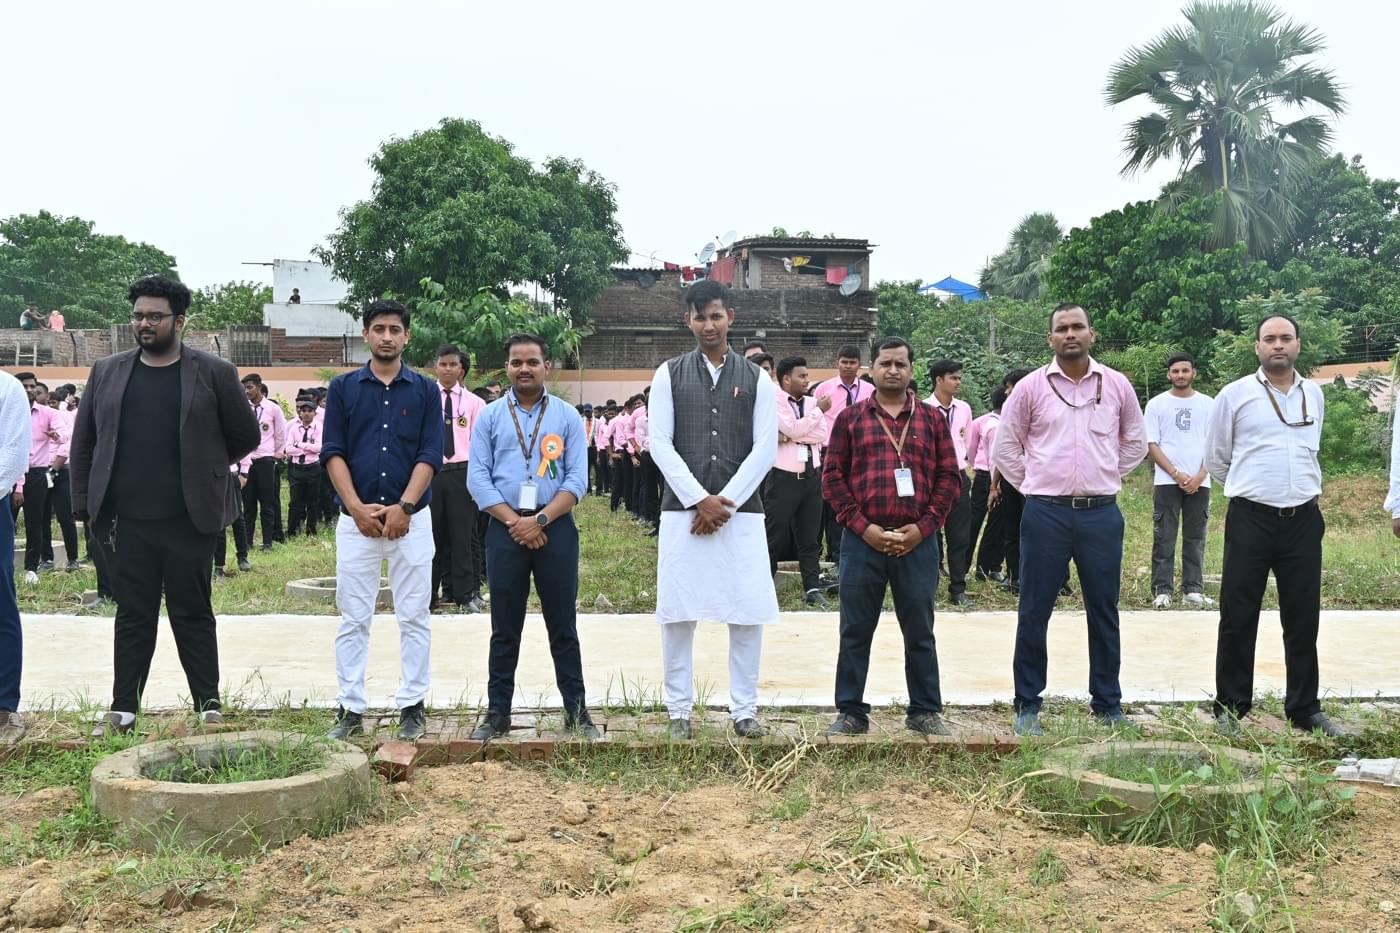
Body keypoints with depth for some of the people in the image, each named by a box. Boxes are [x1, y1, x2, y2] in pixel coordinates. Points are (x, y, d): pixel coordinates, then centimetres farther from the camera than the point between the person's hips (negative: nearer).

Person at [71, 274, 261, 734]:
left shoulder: (214, 373, -1)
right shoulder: (106, 372, 8)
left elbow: (245, 436, 5)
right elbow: (83, 442, 11)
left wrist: (202, 468, 8)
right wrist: (84, 504, 5)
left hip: (189, 520, -2)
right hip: (126, 521, 2)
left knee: (193, 614, 6)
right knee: (133, 615, 8)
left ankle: (208, 705, 14)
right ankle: (123, 708, 15)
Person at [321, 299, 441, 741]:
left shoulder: (425, 390, 5)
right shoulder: (343, 387, 6)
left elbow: (430, 455, -1)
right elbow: (332, 452, 1)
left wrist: (403, 507, -13)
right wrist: (358, 507, -10)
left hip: (411, 518, 0)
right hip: (356, 519, 0)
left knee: (413, 618, 3)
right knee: (353, 619, 4)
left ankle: (412, 707, 11)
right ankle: (350, 709, 11)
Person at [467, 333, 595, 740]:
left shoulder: (567, 416, 4)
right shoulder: (490, 416, 6)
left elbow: (577, 478, -2)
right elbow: (478, 478, 0)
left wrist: (540, 519, -13)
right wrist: (515, 522, -10)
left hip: (556, 527, -1)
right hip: (505, 528, 1)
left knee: (563, 625, 4)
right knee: (505, 628, 6)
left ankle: (577, 710, 10)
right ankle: (498, 713, 12)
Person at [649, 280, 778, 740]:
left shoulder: (755, 379, 7)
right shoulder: (669, 375, 6)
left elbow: (765, 450, 0)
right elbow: (660, 444, -1)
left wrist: (726, 503, -9)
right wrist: (700, 500, -11)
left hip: (742, 511, 1)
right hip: (682, 509, 0)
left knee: (748, 613, 1)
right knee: (678, 611, 1)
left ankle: (744, 710, 11)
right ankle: (679, 709, 12)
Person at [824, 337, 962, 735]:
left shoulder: (932, 418, 9)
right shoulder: (850, 418, 7)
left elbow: (950, 476, 6)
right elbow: (832, 475, 2)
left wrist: (924, 526, -6)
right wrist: (862, 527, -8)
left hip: (918, 541, 1)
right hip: (862, 540, 0)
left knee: (920, 631, 8)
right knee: (855, 630, 5)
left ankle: (925, 710, 19)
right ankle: (851, 712, 14)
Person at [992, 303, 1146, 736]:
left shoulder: (1117, 385, 5)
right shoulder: (1030, 387, 0)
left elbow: (1135, 442, 17)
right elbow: (1005, 445, 8)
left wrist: (1108, 477, 10)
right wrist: (1031, 484, 3)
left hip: (1101, 513, 2)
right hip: (1046, 513, -1)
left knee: (1104, 612, 9)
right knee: (1034, 612, 2)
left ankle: (1108, 704, 21)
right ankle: (1027, 705, 12)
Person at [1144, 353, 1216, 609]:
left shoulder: (1207, 404, 9)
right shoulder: (1156, 404, 5)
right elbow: (1152, 445, 0)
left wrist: (1199, 477, -7)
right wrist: (1176, 474, -10)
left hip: (1199, 482, 2)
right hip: (1166, 482, -2)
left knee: (1195, 539, 3)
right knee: (1164, 538, -2)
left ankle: (1193, 590, 7)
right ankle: (1162, 591, 1)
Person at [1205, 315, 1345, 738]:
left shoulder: (1314, 394, 10)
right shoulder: (1234, 395, -2)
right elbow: (1216, 460, 7)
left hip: (1304, 519, 3)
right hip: (1251, 519, -3)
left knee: (1303, 619, 8)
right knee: (1238, 617, 1)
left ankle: (1305, 709, 18)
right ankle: (1230, 707, 11)